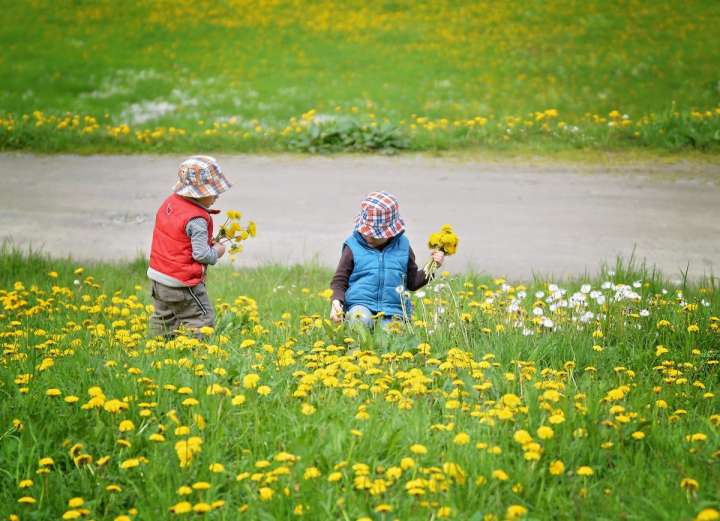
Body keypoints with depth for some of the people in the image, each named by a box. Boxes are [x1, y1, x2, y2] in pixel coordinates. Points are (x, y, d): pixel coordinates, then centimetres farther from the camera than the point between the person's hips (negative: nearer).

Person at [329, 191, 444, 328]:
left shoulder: (402, 246, 13)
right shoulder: (353, 247, 5)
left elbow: (412, 282, 24)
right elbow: (339, 281, 9)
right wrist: (336, 301, -10)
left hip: (393, 313, 2)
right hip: (360, 306, -2)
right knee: (360, 319, -38)